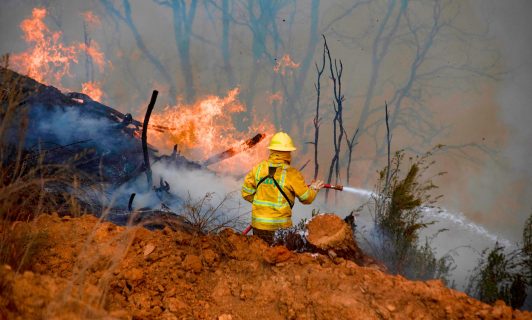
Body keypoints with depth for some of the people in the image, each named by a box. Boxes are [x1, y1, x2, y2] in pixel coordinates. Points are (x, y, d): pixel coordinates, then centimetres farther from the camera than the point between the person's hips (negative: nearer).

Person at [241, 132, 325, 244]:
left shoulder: (258, 168, -1)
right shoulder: (292, 174, -12)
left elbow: (246, 193, 5)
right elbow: (307, 198, -2)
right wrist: (314, 188, 18)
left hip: (258, 224, 4)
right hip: (279, 227, -4)